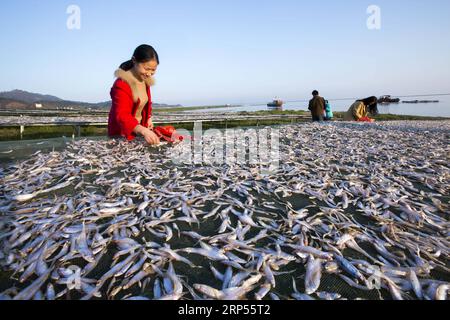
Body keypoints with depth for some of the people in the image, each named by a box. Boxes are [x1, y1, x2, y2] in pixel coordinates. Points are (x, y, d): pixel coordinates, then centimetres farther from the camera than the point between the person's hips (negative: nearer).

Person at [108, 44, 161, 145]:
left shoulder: (145, 80, 1)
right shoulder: (122, 84, -24)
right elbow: (122, 116, -34)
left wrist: (149, 118, 1)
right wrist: (144, 131, -49)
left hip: (138, 129, 7)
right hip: (122, 134, -7)